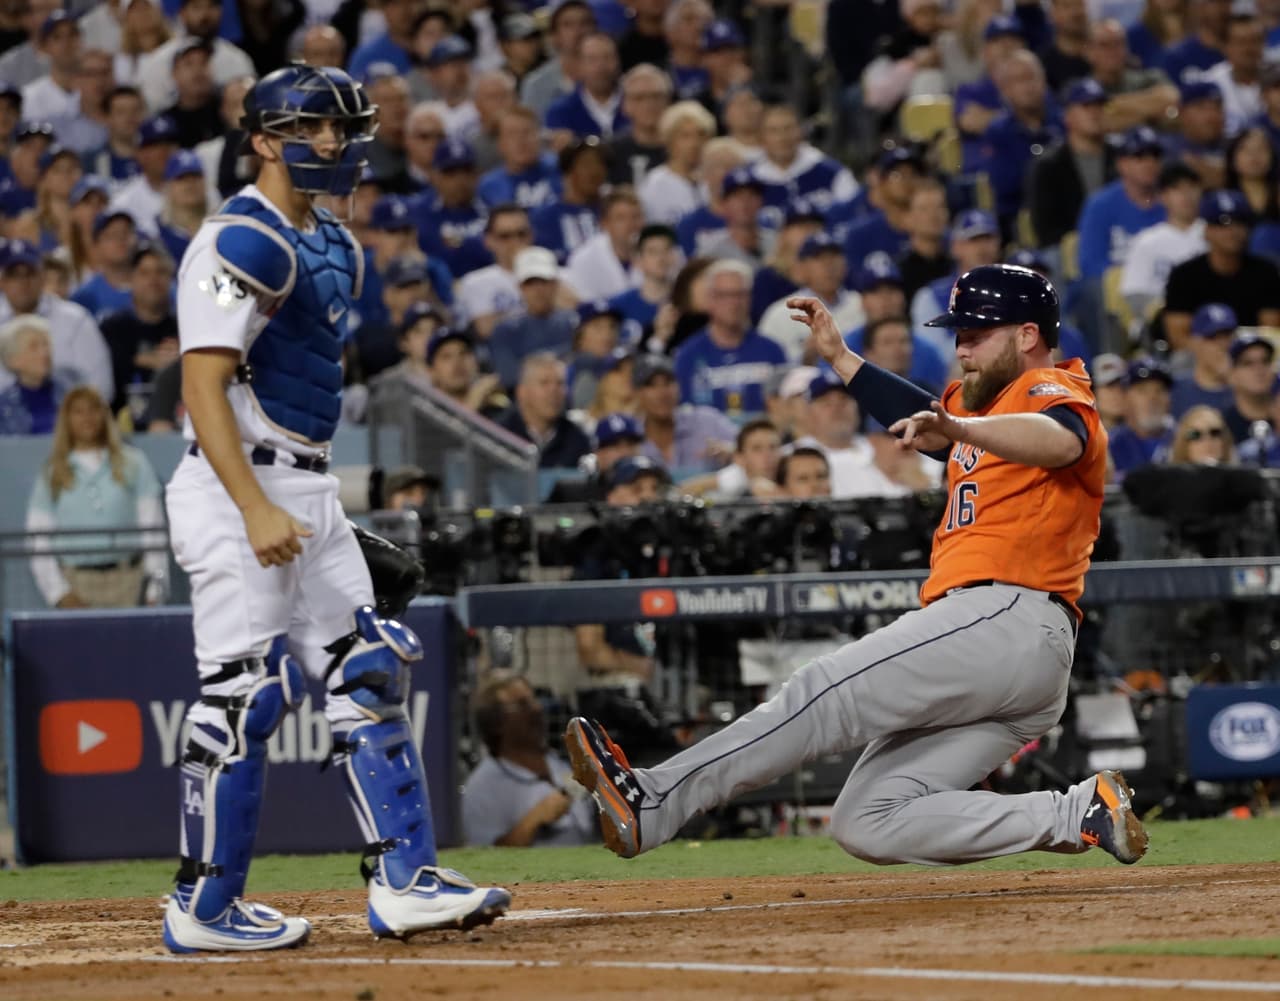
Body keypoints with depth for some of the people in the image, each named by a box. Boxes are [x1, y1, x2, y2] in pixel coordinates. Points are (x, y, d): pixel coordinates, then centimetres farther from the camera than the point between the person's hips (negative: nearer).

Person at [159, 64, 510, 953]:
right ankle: (204, 910, -1)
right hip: (239, 487, -10)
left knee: (369, 672, 6)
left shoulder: (334, 247, 16)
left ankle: (404, 880, 7)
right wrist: (256, 511, -27)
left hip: (309, 492, 10)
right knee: (247, 695, -8)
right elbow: (203, 389, -20)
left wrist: (313, 504, 20)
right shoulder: (244, 242, -14)